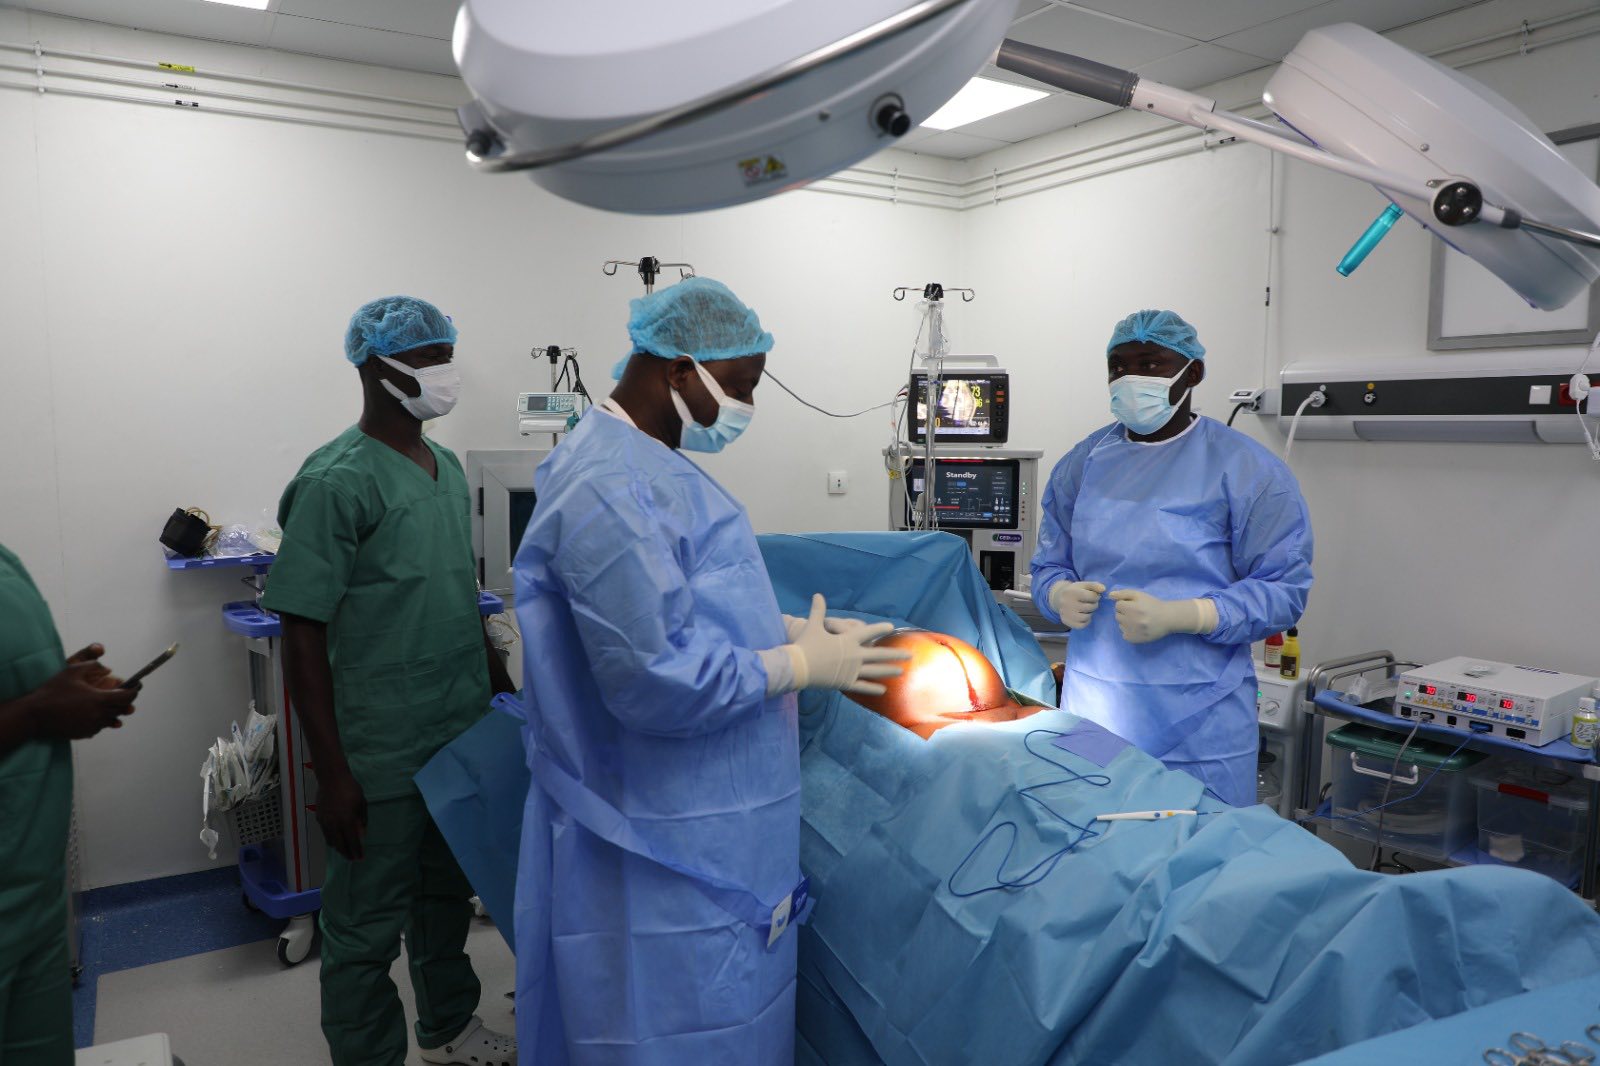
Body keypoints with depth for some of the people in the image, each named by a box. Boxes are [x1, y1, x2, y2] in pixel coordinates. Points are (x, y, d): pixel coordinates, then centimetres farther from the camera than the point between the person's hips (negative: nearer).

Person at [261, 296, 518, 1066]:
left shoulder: (447, 467, 7)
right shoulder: (337, 482, -15)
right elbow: (302, 633, -16)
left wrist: (502, 685, 17)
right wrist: (332, 773, -16)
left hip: (466, 735, 8)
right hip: (383, 755, -7)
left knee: (449, 893, 23)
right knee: (367, 926, 9)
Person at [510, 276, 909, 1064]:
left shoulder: (643, 465, 9)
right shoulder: (614, 489, -25)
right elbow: (660, 682, -29)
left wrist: (786, 628, 6)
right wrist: (804, 664, -16)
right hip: (667, 851, -10)